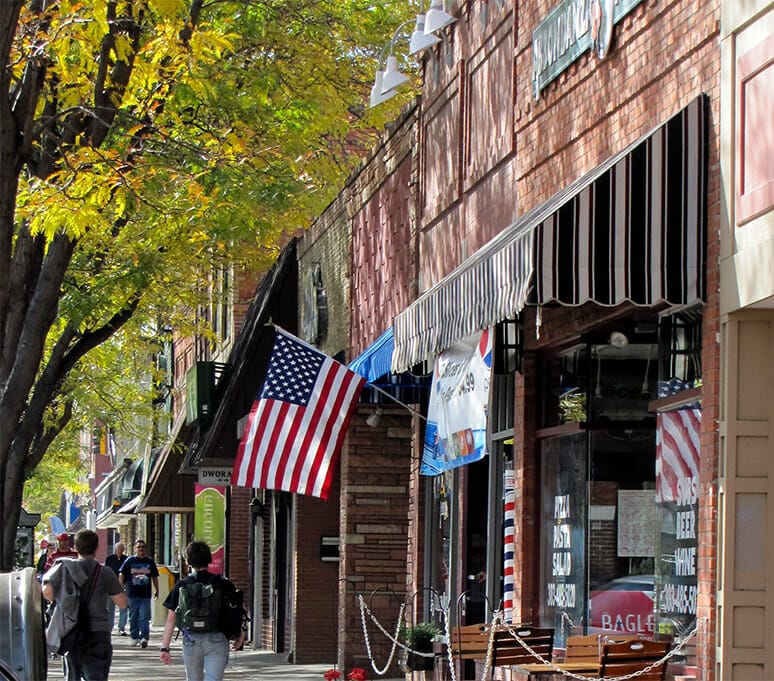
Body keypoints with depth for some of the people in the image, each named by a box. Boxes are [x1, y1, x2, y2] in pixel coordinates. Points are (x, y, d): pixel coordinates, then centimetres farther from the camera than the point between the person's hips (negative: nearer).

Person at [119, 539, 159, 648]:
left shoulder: (150, 561, 9)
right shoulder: (129, 561, 4)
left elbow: (155, 576, 18)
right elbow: (121, 574, 5)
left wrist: (156, 590, 19)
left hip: (146, 594, 0)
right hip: (132, 594, 0)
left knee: (144, 617, -8)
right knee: (133, 617, 6)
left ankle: (144, 637, -11)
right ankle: (134, 637, 14)